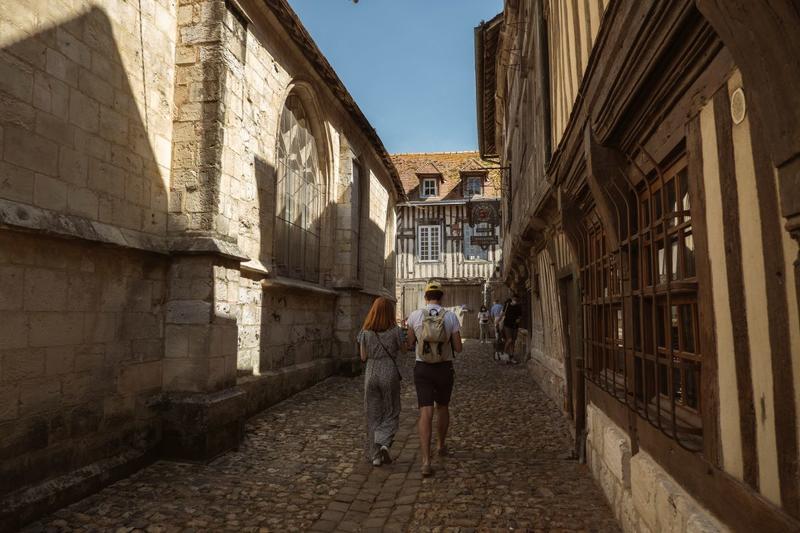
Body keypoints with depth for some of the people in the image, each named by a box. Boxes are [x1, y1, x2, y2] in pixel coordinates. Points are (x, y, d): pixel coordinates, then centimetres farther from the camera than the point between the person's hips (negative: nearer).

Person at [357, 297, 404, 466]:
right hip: (389, 373, -2)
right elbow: (402, 350, 6)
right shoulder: (394, 330, -9)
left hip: (371, 374, 2)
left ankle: (375, 455, 17)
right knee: (391, 413, 13)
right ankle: (384, 443, -10)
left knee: (373, 415, 12)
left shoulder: (365, 332, -3)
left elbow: (363, 357, 1)